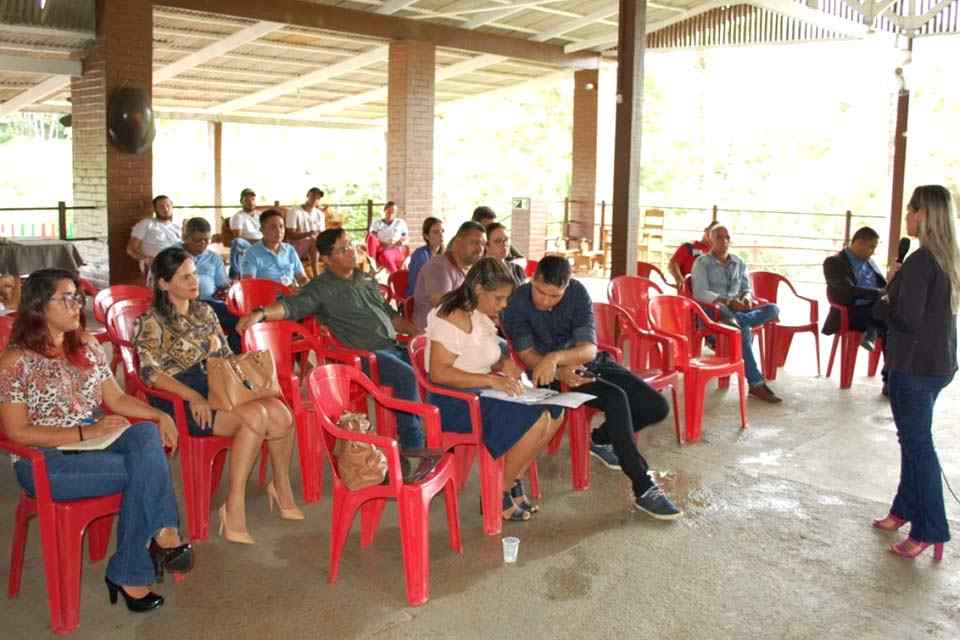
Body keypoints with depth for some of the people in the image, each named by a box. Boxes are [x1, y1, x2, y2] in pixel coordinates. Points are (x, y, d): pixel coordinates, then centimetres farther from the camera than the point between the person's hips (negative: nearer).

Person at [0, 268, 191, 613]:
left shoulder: (86, 345, 9)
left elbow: (116, 398, 10)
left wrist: (160, 415, -8)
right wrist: (86, 432, -19)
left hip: (94, 440, 5)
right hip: (44, 460, -5)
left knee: (147, 434, -27)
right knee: (142, 469, -27)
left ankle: (163, 535, -28)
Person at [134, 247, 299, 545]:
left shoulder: (205, 312, 18)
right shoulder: (152, 322, -1)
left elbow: (226, 356, 22)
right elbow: (150, 372, -14)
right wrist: (194, 397, -25)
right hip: (180, 400, -6)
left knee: (279, 412, -22)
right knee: (255, 416, -32)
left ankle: (281, 487, -1)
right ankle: (234, 509, -26)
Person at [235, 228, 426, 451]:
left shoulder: (366, 280, 20)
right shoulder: (322, 288, 0)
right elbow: (292, 306, -15)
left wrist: (418, 333, 13)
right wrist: (261, 313, -35)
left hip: (394, 345, 8)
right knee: (407, 376, -30)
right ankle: (413, 446, -20)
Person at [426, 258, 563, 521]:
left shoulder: (481, 315, 12)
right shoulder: (454, 318, -18)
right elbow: (438, 373, -26)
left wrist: (503, 365, 2)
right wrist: (490, 379, -29)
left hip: (480, 393, 10)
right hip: (454, 403, -10)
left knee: (555, 411, -2)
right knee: (537, 421, -22)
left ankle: (512, 480, 8)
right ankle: (498, 496, -6)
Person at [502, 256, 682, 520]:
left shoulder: (577, 292, -13)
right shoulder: (516, 303, -19)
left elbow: (589, 349, -21)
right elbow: (527, 355, -15)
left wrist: (556, 356, -41)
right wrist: (560, 372, -34)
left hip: (588, 362, 5)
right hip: (554, 374, -4)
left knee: (657, 408, -5)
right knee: (616, 399, -32)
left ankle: (600, 439, 21)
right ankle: (644, 489, -26)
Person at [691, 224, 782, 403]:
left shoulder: (739, 263, 19)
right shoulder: (702, 263, 2)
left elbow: (747, 288, 16)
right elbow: (700, 293, -10)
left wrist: (746, 298, -10)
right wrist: (727, 301, -22)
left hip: (738, 311, 6)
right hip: (714, 312, -5)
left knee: (773, 309, -20)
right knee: (742, 328, -36)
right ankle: (756, 383, -36)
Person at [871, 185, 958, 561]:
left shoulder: (920, 261, -20)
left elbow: (906, 318, -23)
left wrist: (883, 302, -5)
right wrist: (897, 285, 5)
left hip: (914, 366, -9)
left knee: (917, 443, -2)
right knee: (914, 438, 18)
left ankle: (930, 531, 4)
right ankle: (906, 509, 31)